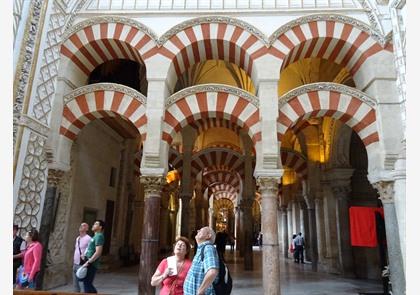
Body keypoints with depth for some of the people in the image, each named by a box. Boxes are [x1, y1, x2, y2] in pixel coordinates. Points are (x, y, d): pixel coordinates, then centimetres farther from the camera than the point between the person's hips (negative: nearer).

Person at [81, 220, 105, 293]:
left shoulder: (99, 236, -14)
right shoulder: (95, 236, 16)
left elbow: (98, 252, -22)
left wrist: (88, 262, -21)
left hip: (91, 265, -9)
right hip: (90, 264, 9)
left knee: (87, 283, -3)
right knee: (87, 282, 17)